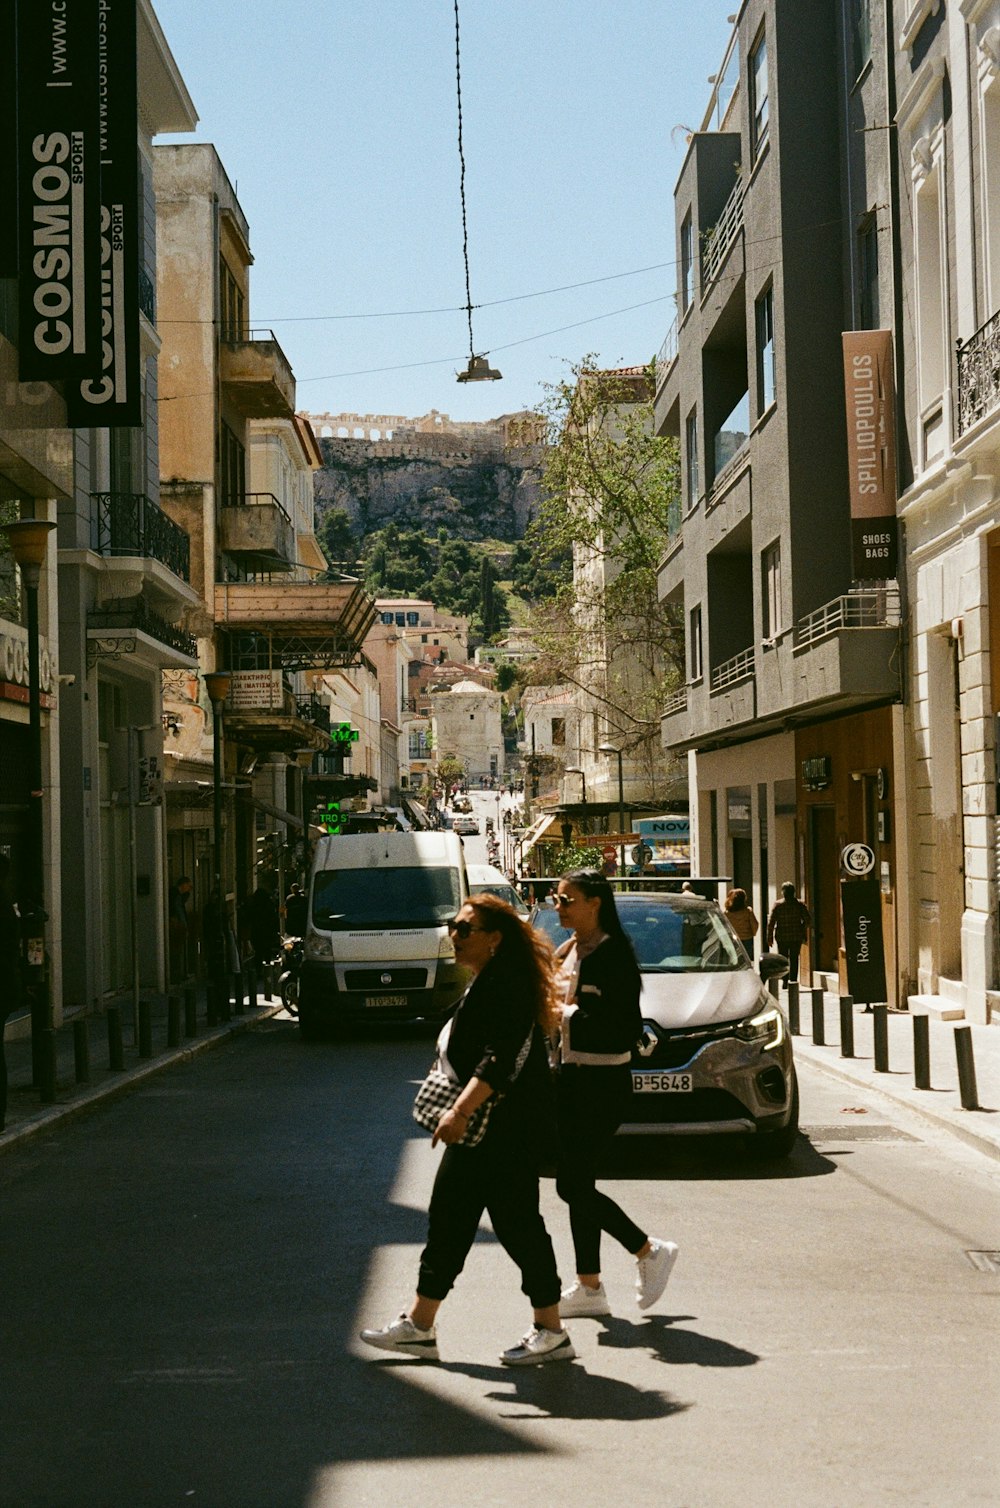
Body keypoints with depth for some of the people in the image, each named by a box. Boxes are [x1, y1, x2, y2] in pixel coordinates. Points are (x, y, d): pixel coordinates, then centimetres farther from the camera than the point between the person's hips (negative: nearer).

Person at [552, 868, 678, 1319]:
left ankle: (650, 1252, 9)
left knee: (573, 1185, -7)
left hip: (603, 1082, -9)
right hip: (571, 1078, 9)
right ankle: (588, 1287, 15)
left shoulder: (613, 955, -14)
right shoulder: (567, 952, 12)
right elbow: (552, 1006, 20)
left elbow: (627, 1029, -21)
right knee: (576, 1183, 9)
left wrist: (569, 1016, -22)